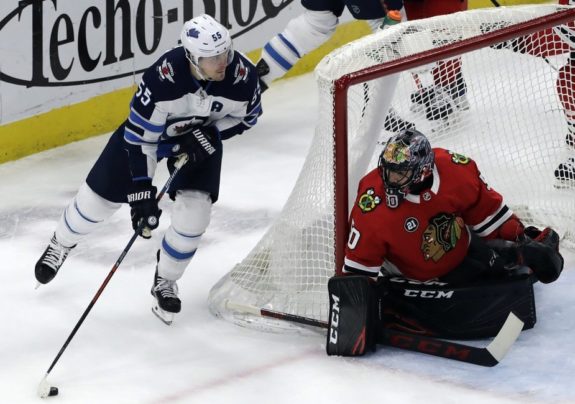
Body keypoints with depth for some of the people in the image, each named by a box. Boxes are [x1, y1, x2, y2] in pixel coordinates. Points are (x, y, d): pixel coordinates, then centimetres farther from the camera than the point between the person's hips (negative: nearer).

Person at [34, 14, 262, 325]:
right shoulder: (162, 77, -40)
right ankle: (62, 243, 40)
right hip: (148, 128, -2)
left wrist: (210, 134, -22)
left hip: (202, 138, 2)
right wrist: (142, 191, -32)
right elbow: (139, 135, -31)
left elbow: (247, 115, -8)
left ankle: (165, 281, 12)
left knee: (194, 212, -13)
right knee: (101, 195, 8)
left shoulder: (242, 73, -31)